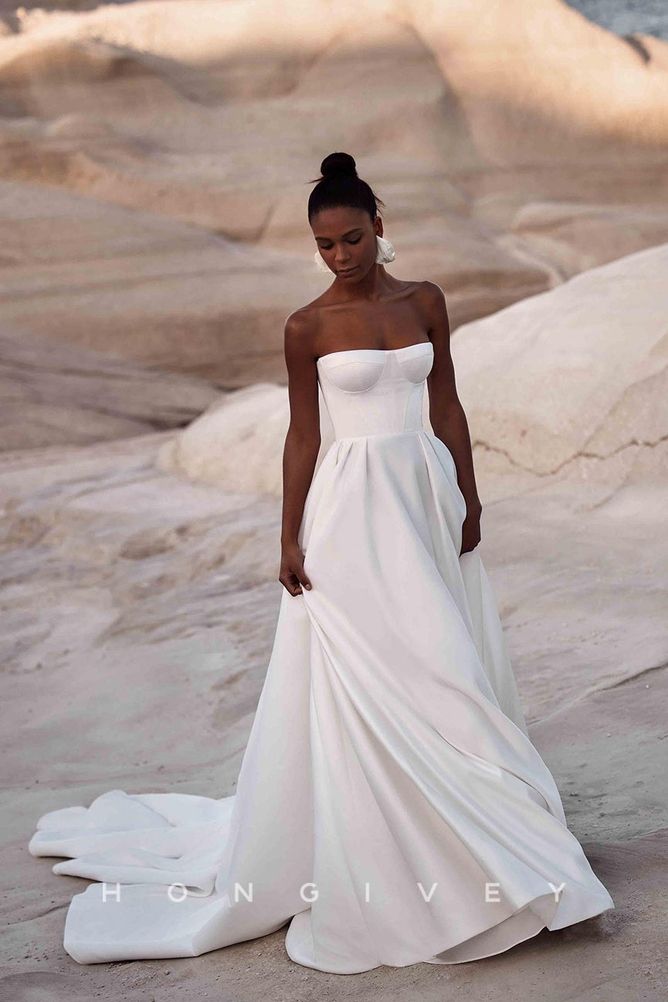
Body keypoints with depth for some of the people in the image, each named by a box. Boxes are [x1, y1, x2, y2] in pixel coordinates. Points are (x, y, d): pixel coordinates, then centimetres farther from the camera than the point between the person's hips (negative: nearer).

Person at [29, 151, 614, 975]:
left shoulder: (424, 301, 6)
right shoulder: (308, 327, -3)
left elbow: (446, 408, 10)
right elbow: (303, 436, -2)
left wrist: (469, 501, 6)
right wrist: (291, 538, -4)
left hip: (429, 496, 4)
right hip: (352, 508, -4)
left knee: (447, 671, 7)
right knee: (363, 684, -2)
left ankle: (450, 850, 21)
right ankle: (365, 874, 9)